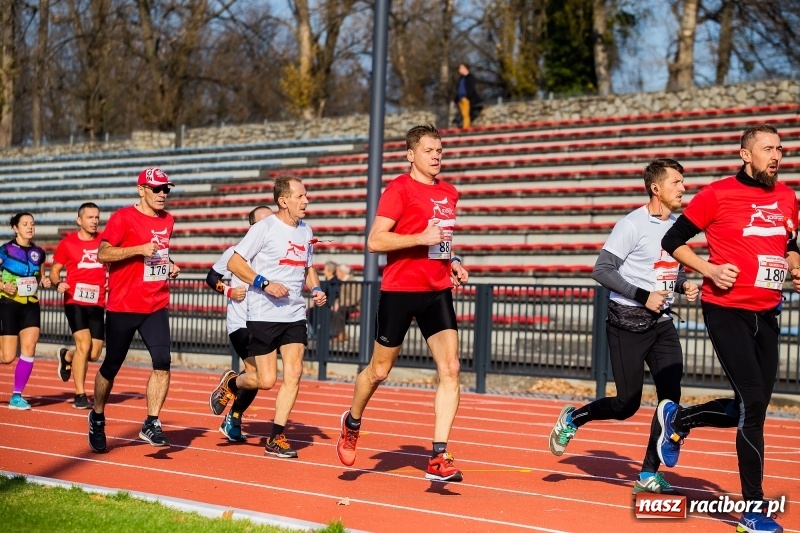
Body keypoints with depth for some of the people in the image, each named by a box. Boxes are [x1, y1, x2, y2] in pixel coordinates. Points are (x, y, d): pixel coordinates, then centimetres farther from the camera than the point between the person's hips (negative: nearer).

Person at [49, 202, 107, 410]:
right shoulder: (67, 243, -2)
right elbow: (54, 270, 6)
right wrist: (57, 283, -16)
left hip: (97, 304, 3)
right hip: (75, 301, -3)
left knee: (94, 353, 3)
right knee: (84, 344, -19)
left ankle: (66, 356, 38)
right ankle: (80, 395, -9)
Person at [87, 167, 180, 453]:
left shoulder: (167, 220, 12)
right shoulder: (124, 217, -8)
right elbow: (102, 254, -13)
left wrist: (169, 267, 10)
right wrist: (138, 249, -22)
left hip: (156, 306, 5)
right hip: (123, 306, -4)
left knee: (162, 362, -13)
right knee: (111, 366, 7)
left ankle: (151, 424, -6)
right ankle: (97, 417, 29)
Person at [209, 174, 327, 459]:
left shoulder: (306, 231, 11)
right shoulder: (264, 228, -9)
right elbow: (234, 263, -9)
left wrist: (315, 289, 6)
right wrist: (265, 283, -19)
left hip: (295, 314, 6)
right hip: (263, 315, -5)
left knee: (293, 373, -6)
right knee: (266, 380, -5)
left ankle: (276, 439, 2)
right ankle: (231, 382, 28)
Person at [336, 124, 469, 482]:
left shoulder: (449, 193, 13)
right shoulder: (398, 189, -9)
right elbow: (374, 240, -16)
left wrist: (453, 262, 11)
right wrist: (421, 239, -22)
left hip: (437, 291, 5)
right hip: (399, 290, -5)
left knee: (450, 369, -9)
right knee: (380, 369, 9)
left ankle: (439, 459, -8)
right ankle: (353, 421, 39)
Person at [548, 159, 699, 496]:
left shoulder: (677, 225, 9)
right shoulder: (633, 225, -14)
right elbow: (601, 270, -17)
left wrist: (684, 285, 2)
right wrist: (643, 296, -22)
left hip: (662, 323, 7)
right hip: (628, 322, -7)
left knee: (670, 398, -3)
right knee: (627, 404, -2)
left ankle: (649, 474, 6)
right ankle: (572, 418, 25)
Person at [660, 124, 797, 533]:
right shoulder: (718, 195, -7)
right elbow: (673, 241, 0)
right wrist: (709, 269, -13)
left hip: (766, 314, 6)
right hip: (726, 311, -6)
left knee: (749, 407, 10)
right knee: (753, 404, -11)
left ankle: (677, 419, 38)